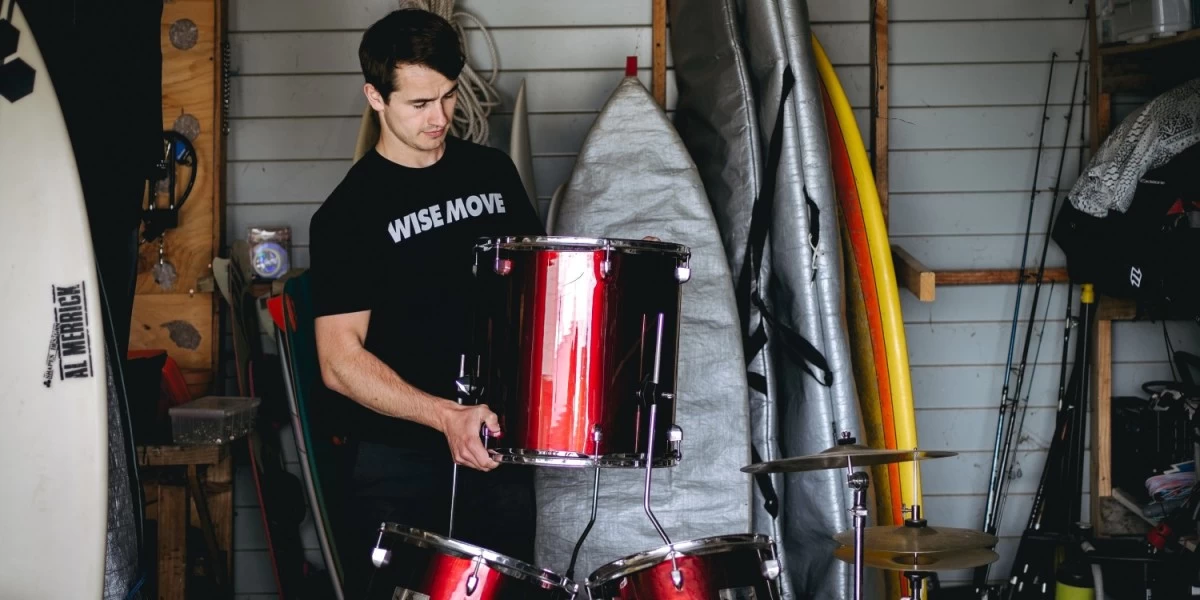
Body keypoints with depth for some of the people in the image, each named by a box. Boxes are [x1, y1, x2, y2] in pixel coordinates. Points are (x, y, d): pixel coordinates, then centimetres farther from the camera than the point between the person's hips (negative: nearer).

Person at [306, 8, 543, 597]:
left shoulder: (493, 171, 6)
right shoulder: (350, 212, -9)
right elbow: (339, 360, -15)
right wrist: (445, 415, -28)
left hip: (499, 444, 4)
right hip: (399, 464, -4)